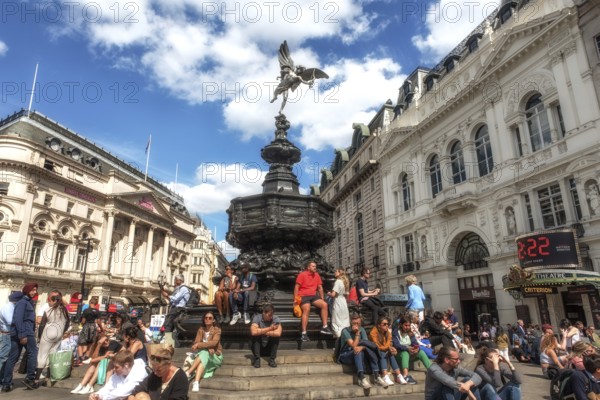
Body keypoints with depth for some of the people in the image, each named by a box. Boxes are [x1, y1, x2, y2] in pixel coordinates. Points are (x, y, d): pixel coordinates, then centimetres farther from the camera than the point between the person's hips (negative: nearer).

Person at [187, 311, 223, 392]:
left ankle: (188, 373, -40)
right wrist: (208, 347, -25)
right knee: (204, 354, -35)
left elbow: (214, 343, -23)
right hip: (202, 354, 2)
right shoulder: (201, 329, 6)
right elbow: (196, 342, -8)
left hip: (215, 356, -2)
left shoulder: (217, 330, -6)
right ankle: (196, 383, -50)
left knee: (204, 354, -35)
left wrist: (199, 344, -32)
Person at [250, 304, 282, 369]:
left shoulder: (275, 318, -13)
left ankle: (272, 359, -11)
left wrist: (261, 331, -26)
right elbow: (253, 332, -35)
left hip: (270, 348, 1)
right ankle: (256, 359, -15)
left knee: (276, 335, -24)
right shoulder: (257, 318, -15)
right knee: (256, 335, -26)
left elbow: (278, 333, -32)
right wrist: (269, 328, -28)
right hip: (259, 347, -1)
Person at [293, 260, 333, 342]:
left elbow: (320, 287, 18)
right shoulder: (302, 275, -4)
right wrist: (295, 299, -13)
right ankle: (304, 334, -31)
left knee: (324, 304, -16)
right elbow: (296, 287, -6)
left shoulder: (317, 275, 11)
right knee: (306, 310, -30)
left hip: (313, 296, 6)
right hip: (303, 296, -5)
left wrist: (322, 298, 11)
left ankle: (324, 327, -13)